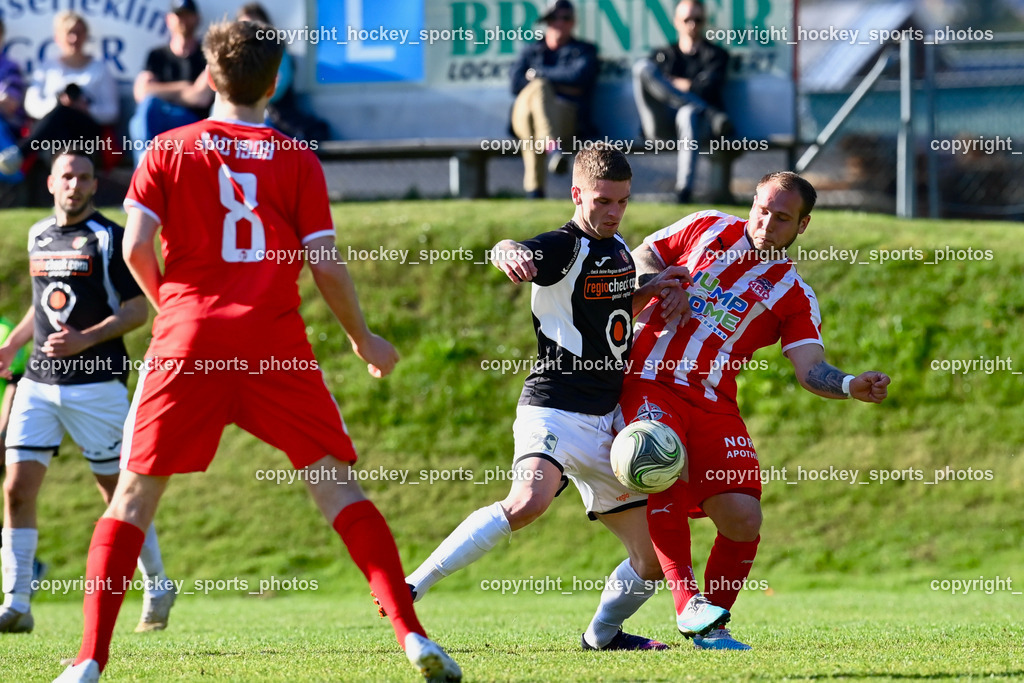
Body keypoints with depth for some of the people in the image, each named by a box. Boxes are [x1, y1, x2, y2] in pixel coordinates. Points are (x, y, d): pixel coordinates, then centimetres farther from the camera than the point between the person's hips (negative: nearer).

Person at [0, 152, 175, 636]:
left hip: (96, 383, -5)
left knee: (119, 492, 3)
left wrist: (85, 339, -19)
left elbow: (137, 310, -7)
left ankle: (157, 589, 21)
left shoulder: (110, 238, -5)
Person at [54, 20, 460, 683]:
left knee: (135, 493, 6)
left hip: (188, 337, 0)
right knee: (338, 485, 3)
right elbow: (325, 262, 1)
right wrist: (363, 337, 16)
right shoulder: (296, 160, 6)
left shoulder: (169, 150, 7)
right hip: (275, 340, 0)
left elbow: (136, 245, -2)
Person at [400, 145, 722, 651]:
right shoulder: (564, 248, -11)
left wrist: (657, 290, 10)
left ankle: (601, 634, 34)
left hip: (607, 423, 8)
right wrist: (510, 254, -59)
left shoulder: (618, 248, 13)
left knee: (655, 559, 8)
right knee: (529, 501, -37)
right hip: (554, 410, -8)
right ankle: (411, 588, -31)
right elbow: (509, 251, -33)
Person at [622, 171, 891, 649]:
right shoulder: (707, 229, 7)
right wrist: (656, 281, -6)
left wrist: (852, 387, -27)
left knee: (743, 519, -11)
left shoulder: (793, 295, 6)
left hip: (713, 404, 2)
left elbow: (811, 370, -5)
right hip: (650, 384, -2)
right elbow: (643, 255, 18)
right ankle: (688, 605, -29)